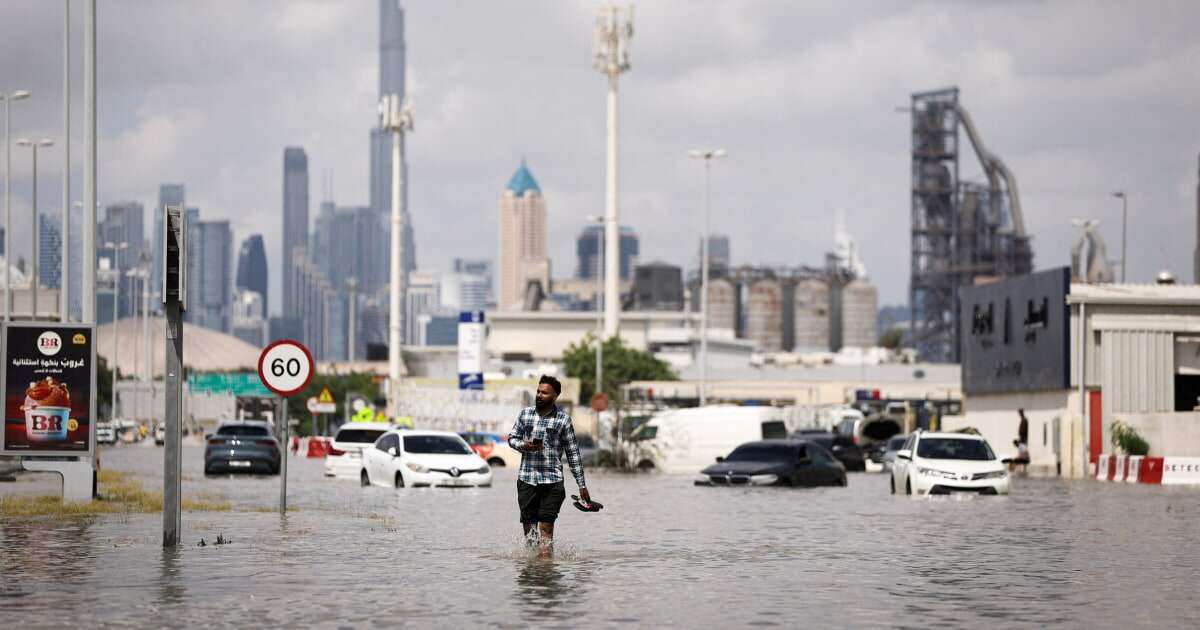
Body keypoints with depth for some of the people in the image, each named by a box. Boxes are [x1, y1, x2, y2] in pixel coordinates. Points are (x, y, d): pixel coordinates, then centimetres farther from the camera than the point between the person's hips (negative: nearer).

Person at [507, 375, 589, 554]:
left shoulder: (563, 419, 1)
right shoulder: (525, 414, 8)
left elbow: (573, 453, 4)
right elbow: (512, 437, 16)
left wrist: (582, 485, 2)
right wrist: (524, 445, -9)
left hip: (552, 480, -3)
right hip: (526, 478, 3)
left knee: (546, 526, -8)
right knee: (528, 525, 4)